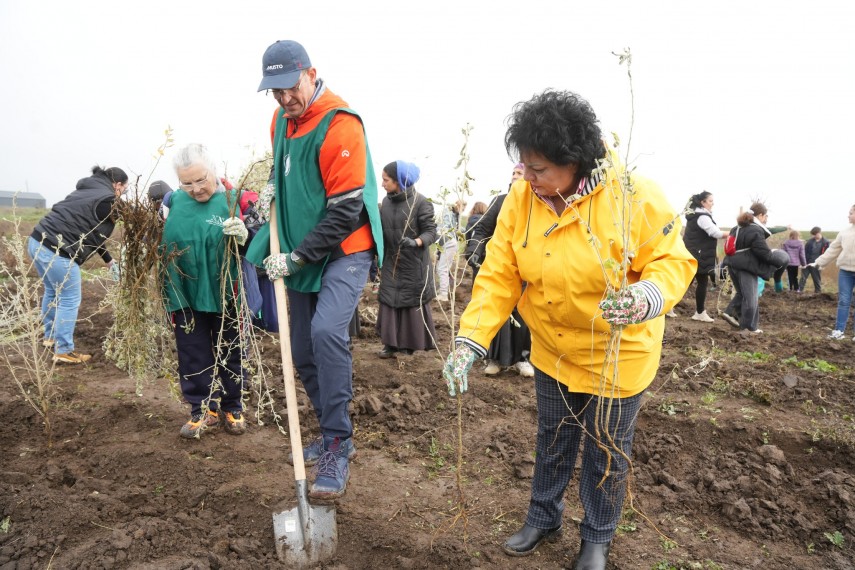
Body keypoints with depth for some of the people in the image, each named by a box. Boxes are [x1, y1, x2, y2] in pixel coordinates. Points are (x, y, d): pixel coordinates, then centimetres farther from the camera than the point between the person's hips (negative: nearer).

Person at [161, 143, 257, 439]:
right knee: (193, 356, 12)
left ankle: (232, 408, 30)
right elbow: (159, 242, 13)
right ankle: (203, 410, 28)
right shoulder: (173, 201, 0)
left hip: (226, 296, -3)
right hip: (185, 296, 3)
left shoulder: (234, 200, -11)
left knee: (229, 354, 12)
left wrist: (245, 237, -34)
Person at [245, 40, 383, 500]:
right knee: (304, 353, 10)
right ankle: (334, 435, 28)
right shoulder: (281, 119, 8)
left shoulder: (340, 125, -18)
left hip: (344, 251, -8)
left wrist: (297, 257, -17)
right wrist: (273, 190, 5)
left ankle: (337, 449, -17)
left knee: (327, 330, -30)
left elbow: (345, 212, -20)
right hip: (301, 253, 8)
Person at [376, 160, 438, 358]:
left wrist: (415, 242, -32)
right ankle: (391, 343, 14)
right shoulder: (386, 201, 4)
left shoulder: (420, 202, -12)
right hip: (391, 264, 5)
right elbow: (381, 231, 11)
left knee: (413, 304, 4)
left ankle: (409, 344, 15)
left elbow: (431, 231, -13)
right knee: (389, 302, 4)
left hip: (414, 264, -5)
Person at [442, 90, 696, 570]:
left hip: (618, 354, -3)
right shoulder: (522, 199, -14)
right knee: (553, 441, 22)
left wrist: (647, 297, -41)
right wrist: (471, 340, -23)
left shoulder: (633, 197, -25)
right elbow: (499, 275, -14)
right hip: (553, 351, 3)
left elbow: (674, 261, -18)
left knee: (607, 452, 15)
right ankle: (544, 517, 48)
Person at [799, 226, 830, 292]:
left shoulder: (826, 243, -6)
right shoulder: (809, 241, 1)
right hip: (806, 264, 2)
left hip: (816, 265, -1)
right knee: (803, 278, -1)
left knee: (817, 281, 9)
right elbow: (804, 252, 4)